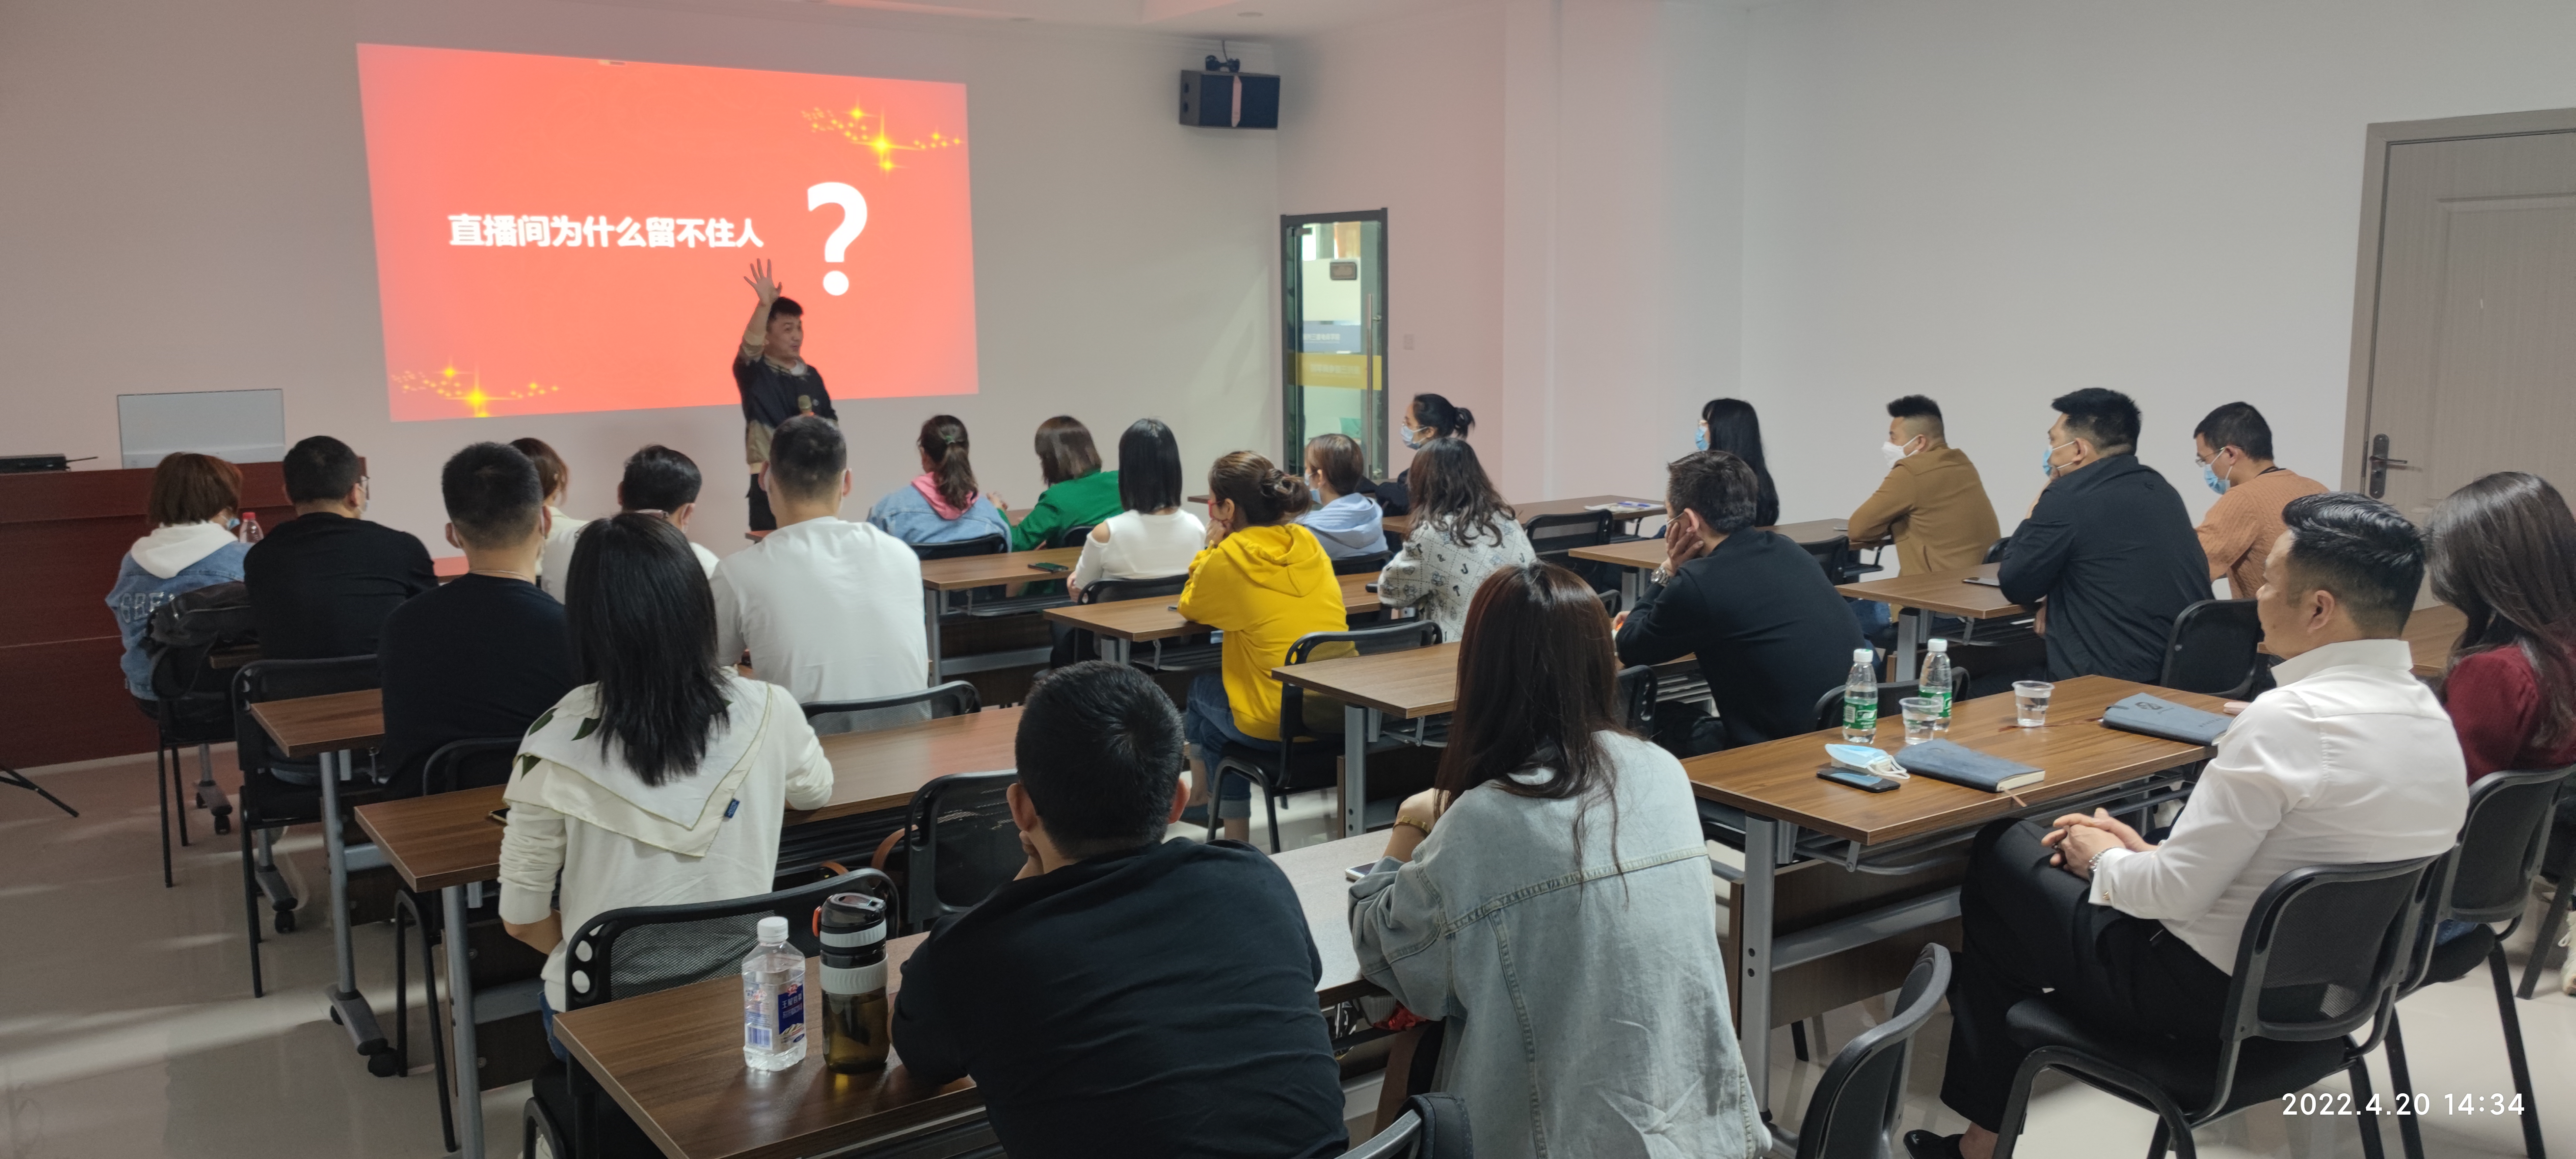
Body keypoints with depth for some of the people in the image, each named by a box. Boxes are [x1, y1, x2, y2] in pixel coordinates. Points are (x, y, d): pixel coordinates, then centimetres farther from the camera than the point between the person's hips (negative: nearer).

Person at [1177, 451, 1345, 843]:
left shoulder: (1230, 556, -13)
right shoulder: (1307, 543, 5)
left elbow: (1189, 608, 6)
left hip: (1277, 725, -6)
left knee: (1201, 690, 26)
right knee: (1216, 688, 30)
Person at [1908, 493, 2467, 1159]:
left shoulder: (2291, 719, -27)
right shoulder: (2430, 715, 0)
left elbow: (2172, 894, -22)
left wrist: (2104, 859, -2)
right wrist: (2149, 852, 8)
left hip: (2214, 995, -8)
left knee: (1999, 856, 12)